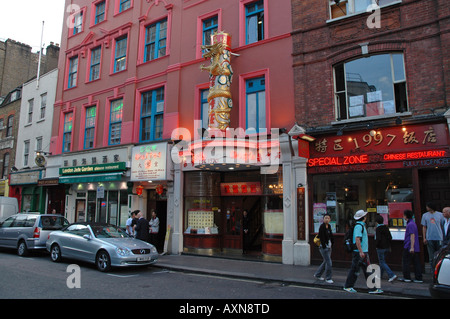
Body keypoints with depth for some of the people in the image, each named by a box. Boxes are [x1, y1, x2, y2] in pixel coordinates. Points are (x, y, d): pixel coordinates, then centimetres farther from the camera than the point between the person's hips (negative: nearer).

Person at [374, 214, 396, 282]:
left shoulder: (378, 229, -16)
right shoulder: (386, 227, 7)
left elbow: (378, 239, -23)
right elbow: (390, 237, 11)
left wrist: (376, 245, -9)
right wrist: (388, 245, 18)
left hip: (380, 248, -8)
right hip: (386, 247, 8)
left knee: (382, 262, -3)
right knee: (382, 261, 18)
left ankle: (392, 275, -14)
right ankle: (379, 275, 27)